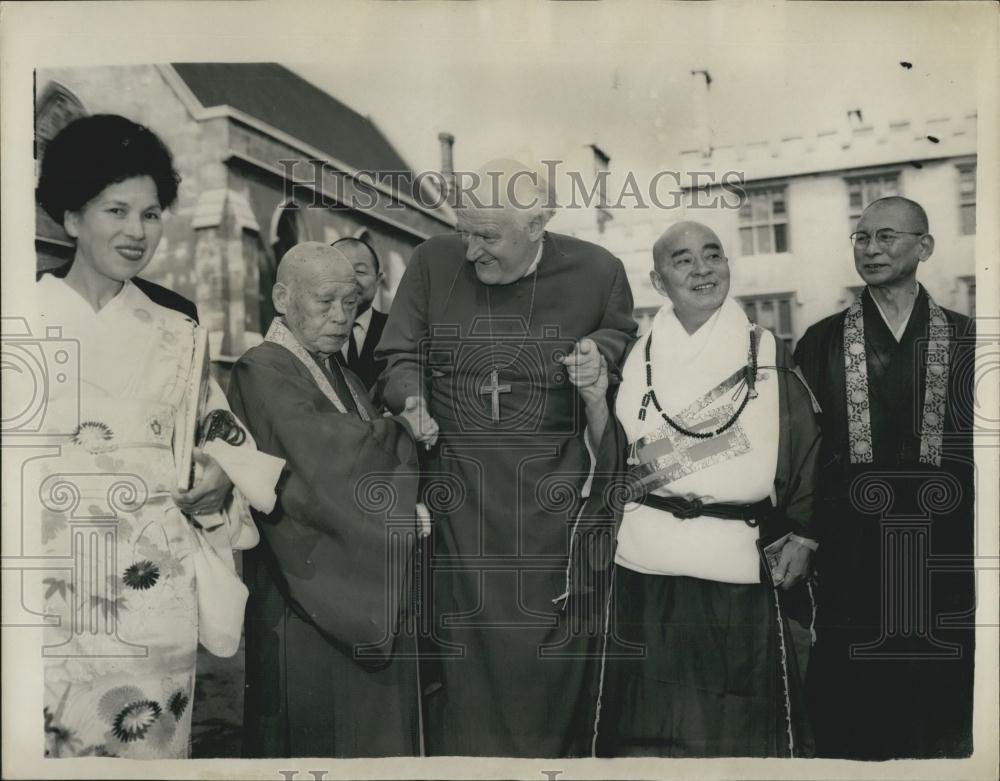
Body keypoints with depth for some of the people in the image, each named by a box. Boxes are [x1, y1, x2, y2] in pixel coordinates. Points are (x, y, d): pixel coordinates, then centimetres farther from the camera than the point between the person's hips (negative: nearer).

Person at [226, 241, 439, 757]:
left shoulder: (343, 377, 14)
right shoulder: (262, 371, -13)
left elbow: (376, 459, 12)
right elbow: (330, 453, -24)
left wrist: (406, 510, -8)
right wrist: (402, 429, -8)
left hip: (366, 595, 8)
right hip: (309, 595, -8)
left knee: (374, 729, 14)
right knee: (313, 736, 3)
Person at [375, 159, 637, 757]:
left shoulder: (598, 271, -1)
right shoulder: (434, 263, 0)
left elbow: (625, 337, 17)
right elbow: (401, 356, 7)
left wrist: (600, 351, -5)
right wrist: (411, 401, -12)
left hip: (551, 500, 0)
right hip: (458, 492, 1)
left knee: (551, 639, 4)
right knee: (462, 639, 6)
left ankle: (555, 756, 25)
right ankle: (459, 754, 25)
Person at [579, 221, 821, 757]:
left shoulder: (770, 356, 5)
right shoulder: (636, 359, 6)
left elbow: (808, 453, 8)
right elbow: (611, 462, 6)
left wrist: (803, 535, 1)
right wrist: (595, 401, -9)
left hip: (743, 567, 0)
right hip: (648, 566, 1)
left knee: (745, 724, 10)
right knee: (650, 723, 8)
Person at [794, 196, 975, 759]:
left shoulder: (965, 342, 4)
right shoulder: (821, 343, 4)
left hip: (943, 558, 1)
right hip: (850, 557, 0)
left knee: (946, 732, 10)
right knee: (848, 731, 7)